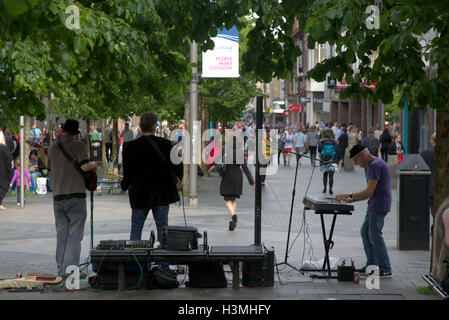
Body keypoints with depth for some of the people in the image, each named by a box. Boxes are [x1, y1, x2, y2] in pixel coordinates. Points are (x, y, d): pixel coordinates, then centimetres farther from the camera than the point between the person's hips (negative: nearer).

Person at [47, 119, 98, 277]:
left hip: (58, 197, 5)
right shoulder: (78, 145, -6)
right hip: (76, 195, -5)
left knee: (61, 234, 14)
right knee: (74, 235, -1)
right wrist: (94, 164, 2)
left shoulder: (53, 146, 10)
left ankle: (61, 269, 16)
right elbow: (85, 166, -18)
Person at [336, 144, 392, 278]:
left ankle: (386, 270, -7)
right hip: (375, 206, 11)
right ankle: (371, 265, 19)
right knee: (365, 232, 16)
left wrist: (350, 196, -14)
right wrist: (353, 200, 13)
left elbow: (369, 192, -20)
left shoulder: (375, 165, -16)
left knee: (375, 236, -9)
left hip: (379, 206, -11)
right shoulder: (373, 164, 18)